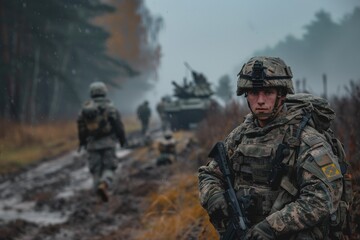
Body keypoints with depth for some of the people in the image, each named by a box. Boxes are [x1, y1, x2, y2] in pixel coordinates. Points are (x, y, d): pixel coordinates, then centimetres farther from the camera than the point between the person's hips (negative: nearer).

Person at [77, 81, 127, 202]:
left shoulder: (85, 107, 3)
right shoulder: (109, 106, -6)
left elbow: (81, 126, 7)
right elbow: (118, 124, -6)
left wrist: (82, 142, 20)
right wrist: (122, 139, 6)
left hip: (92, 144, 2)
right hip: (108, 142, -2)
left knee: (96, 170, 11)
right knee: (108, 169, 1)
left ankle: (100, 191, 9)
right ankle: (104, 185, -25)